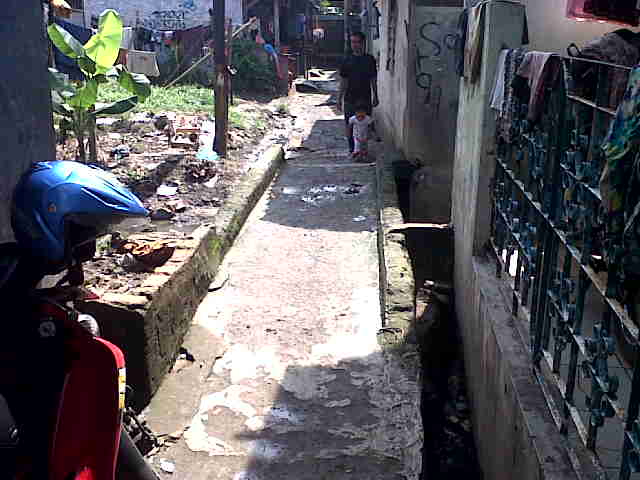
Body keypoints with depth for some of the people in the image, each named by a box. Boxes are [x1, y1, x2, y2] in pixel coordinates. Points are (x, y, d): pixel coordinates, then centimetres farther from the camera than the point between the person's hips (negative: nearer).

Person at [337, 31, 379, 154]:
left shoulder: (369, 59, 4)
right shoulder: (347, 60, 5)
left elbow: (373, 80, 8)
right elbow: (343, 81, 8)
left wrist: (375, 96, 6)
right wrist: (339, 99, 5)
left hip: (365, 98, -1)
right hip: (349, 98, 1)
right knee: (349, 124, 3)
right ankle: (352, 147, 14)